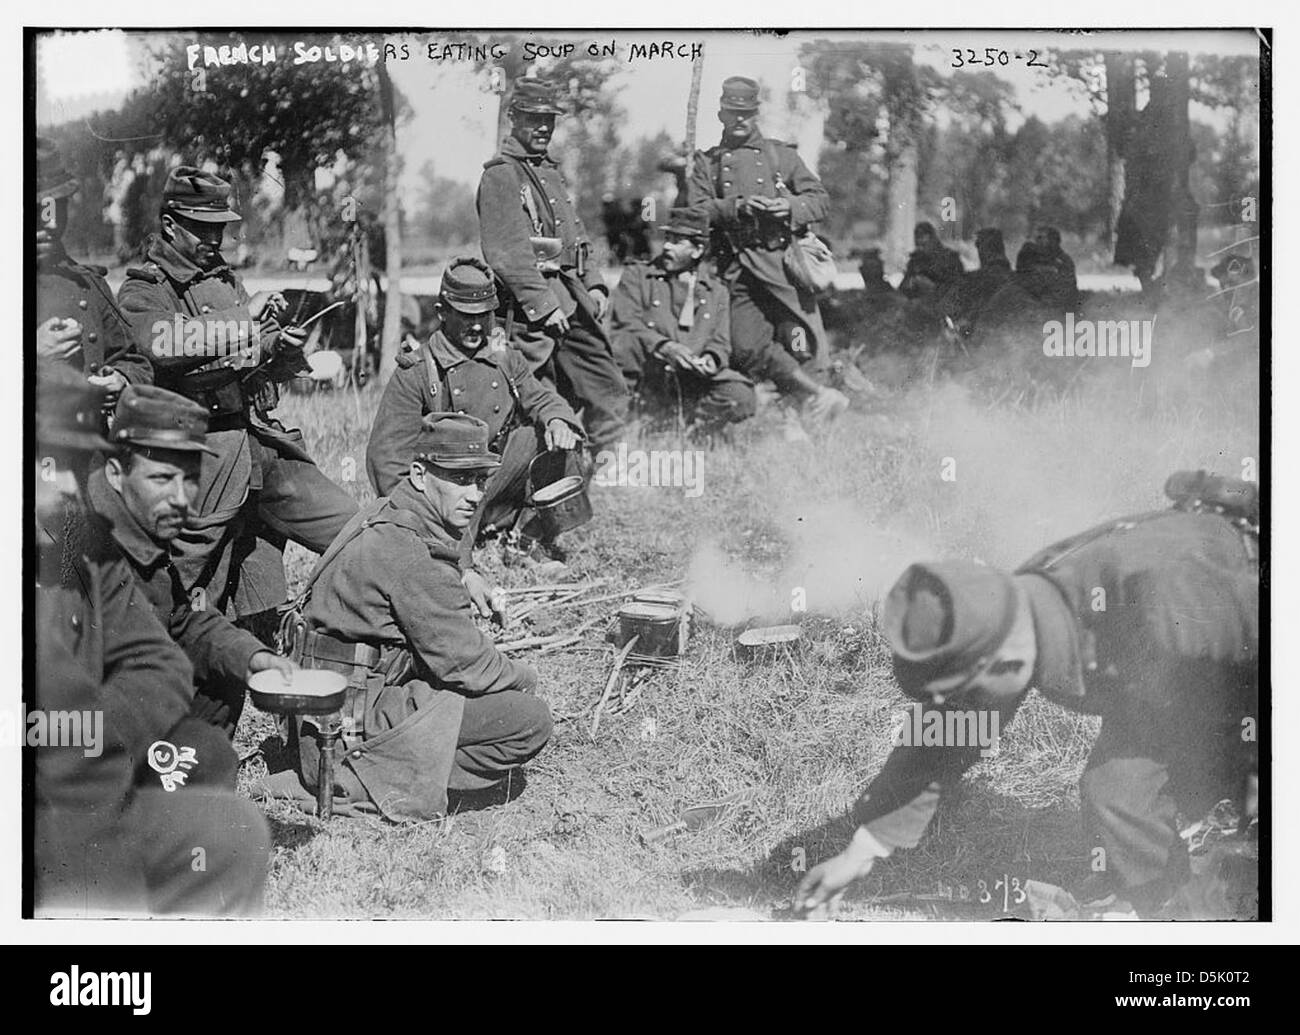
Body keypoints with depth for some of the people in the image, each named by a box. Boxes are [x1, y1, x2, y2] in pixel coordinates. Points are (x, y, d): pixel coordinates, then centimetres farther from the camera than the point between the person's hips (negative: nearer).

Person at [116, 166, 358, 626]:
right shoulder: (142, 292, -2)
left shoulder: (226, 280, 20)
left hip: (268, 444, 7)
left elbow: (276, 370, 25)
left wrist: (284, 348, 1)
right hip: (208, 451, -7)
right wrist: (242, 322, -18)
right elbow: (159, 341, -26)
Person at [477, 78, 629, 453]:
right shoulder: (500, 175, -9)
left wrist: (594, 285, 13)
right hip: (530, 305, -9)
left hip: (572, 300, 9)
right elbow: (507, 252, -17)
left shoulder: (551, 172, 21)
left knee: (608, 393, 6)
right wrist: (542, 305, -21)